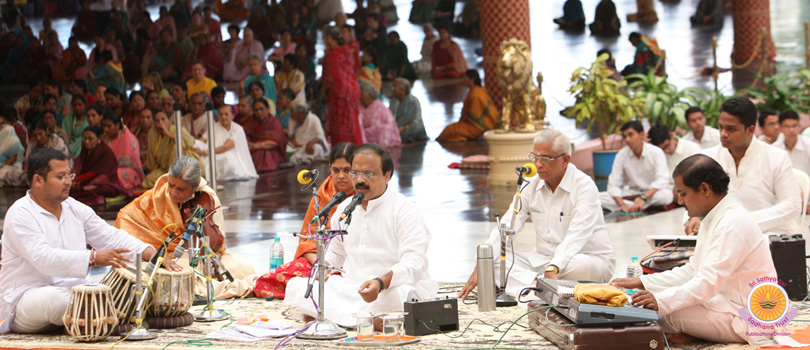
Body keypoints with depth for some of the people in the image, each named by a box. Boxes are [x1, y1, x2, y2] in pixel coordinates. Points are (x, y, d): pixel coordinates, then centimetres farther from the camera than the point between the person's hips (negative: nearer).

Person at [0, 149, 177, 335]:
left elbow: (111, 236, 10)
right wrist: (93, 258, -38)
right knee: (55, 298, -40)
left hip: (74, 291, 7)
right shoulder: (20, 215, -12)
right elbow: (43, 258, -27)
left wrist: (151, 254, -8)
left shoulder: (76, 209, 13)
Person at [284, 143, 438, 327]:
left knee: (400, 294, -42)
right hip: (349, 289, 6)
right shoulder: (345, 208, 16)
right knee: (295, 285, -16)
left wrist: (381, 283, -36)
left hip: (391, 288, -6)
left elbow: (414, 263, -17)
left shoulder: (405, 210, -5)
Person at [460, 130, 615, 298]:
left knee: (580, 266, -40)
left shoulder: (584, 186, -14)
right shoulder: (532, 186, 4)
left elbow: (576, 235, -28)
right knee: (495, 262, -16)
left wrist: (553, 269, -43)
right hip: (544, 259, 6)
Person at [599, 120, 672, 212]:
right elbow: (613, 183, -11)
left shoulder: (656, 152, -14)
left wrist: (643, 198, -40)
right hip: (632, 192, 3)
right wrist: (622, 204, -30)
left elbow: (662, 180, -26)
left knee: (667, 195, -40)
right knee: (599, 197, -22)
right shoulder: (622, 155, -6)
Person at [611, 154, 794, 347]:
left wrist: (661, 301, -38)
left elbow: (709, 282, -30)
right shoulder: (715, 219, 12)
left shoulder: (732, 224, -21)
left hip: (746, 320, -11)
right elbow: (693, 271, 17)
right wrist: (642, 282, 9)